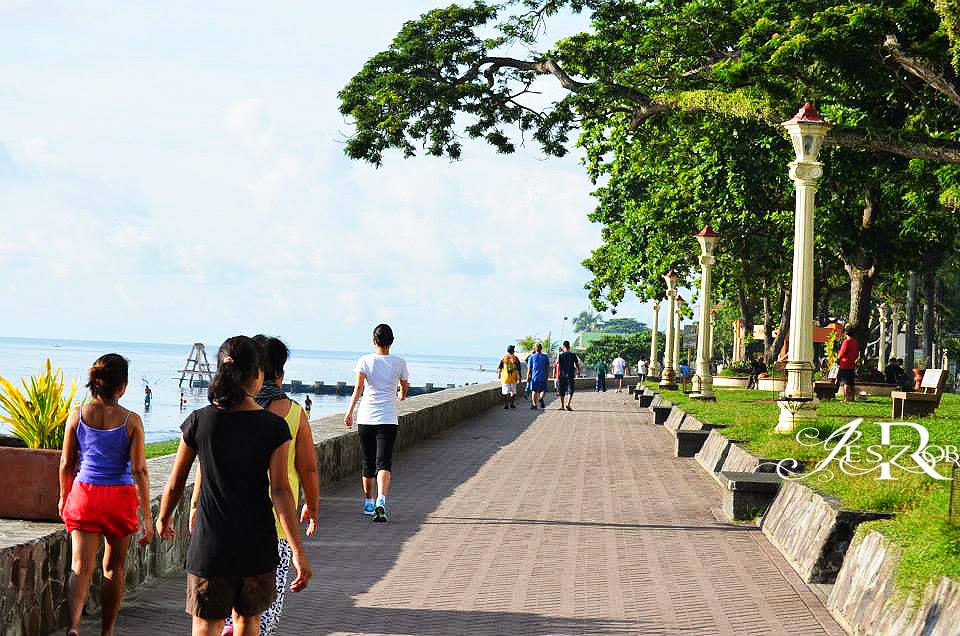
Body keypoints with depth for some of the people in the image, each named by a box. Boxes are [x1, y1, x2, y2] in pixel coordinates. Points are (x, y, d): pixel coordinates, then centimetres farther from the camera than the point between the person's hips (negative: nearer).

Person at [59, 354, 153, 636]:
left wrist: (64, 496, 21)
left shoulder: (77, 415, -3)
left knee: (81, 567, -1)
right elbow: (139, 470, -10)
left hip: (84, 495, 1)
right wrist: (147, 517, -5)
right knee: (114, 568, 16)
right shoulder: (131, 421, -9)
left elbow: (66, 463, 4)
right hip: (120, 497, -1)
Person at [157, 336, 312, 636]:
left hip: (209, 544, 0)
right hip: (257, 545, 1)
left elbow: (175, 484, 3)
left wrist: (163, 519, 23)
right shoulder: (275, 427, -8)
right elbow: (280, 491, -13)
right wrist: (298, 552, -13)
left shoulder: (199, 422, -5)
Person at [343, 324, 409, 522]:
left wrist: (350, 411, -14)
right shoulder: (399, 363, 3)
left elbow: (358, 387, -12)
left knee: (368, 463, 13)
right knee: (384, 463, -6)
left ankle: (369, 503, 27)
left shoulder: (365, 361, 0)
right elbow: (405, 387, 17)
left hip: (366, 418, 1)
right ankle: (381, 502, -27)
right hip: (388, 419, -1)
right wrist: (402, 395, 40)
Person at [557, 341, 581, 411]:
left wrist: (557, 376, -8)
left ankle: (562, 405, 20)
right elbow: (577, 364, 4)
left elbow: (558, 366, -7)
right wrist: (578, 371, 23)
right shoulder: (573, 354, 0)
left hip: (562, 375, 1)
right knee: (570, 390, -3)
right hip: (571, 375, -1)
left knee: (562, 391, 13)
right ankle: (568, 404, -22)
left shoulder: (560, 355, -2)